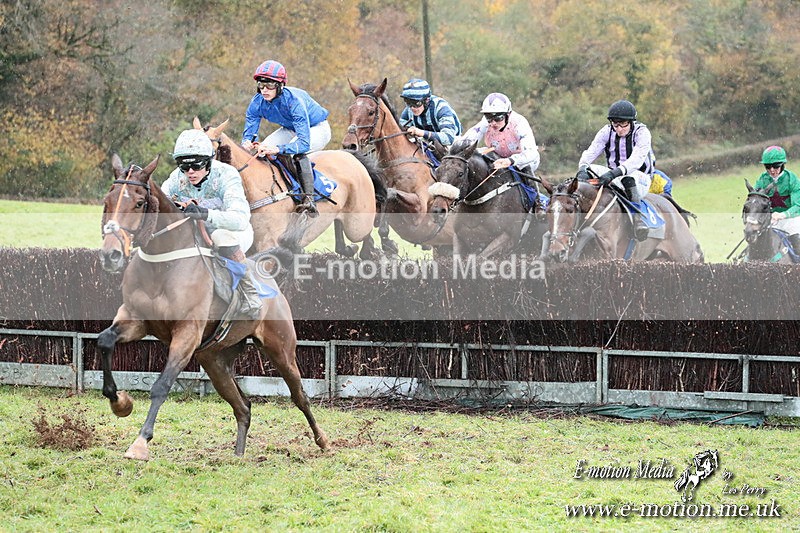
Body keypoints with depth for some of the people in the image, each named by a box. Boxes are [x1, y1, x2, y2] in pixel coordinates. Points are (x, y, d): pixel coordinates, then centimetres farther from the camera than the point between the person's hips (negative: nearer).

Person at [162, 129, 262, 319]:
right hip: (199, 236, 5)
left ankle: (250, 294, -25)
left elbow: (240, 219, -41)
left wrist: (204, 214, -57)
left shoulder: (226, 175, -26)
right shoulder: (178, 178, -11)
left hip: (236, 234, -5)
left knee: (222, 235, -39)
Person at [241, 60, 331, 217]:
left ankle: (309, 200, -34)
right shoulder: (257, 102, -21)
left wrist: (278, 149, -59)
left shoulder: (293, 100, -39)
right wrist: (247, 142, -40)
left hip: (318, 129, -7)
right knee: (262, 150, -12)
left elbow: (304, 142, -44)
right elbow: (249, 132, -14)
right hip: (291, 129, 7)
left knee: (297, 150, -36)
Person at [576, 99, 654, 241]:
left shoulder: (642, 133, -16)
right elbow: (591, 152, -14)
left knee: (630, 180, -40)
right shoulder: (607, 132, -2)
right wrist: (582, 168, -38)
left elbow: (637, 159, -32)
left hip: (641, 177, -5)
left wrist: (614, 173, -48)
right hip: (614, 178, 5)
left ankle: (638, 216, -25)